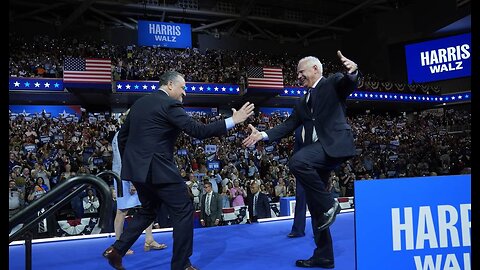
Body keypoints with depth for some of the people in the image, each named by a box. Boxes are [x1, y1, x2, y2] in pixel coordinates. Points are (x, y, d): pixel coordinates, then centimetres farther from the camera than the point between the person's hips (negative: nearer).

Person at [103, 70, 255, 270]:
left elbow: (122, 136, 18)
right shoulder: (170, 104, -10)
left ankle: (117, 250, 20)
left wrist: (129, 163, 26)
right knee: (184, 211, 2)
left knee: (148, 210, 24)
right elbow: (198, 131, -17)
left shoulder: (139, 103, 14)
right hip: (158, 169, -9)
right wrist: (233, 120, -15)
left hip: (137, 168, 9)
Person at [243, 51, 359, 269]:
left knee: (297, 161, -33)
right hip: (317, 152, 8)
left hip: (334, 144, -8)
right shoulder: (303, 103, 26)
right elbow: (287, 126, 20)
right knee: (314, 204, 8)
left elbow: (349, 84, -16)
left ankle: (328, 204, -14)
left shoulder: (334, 83, 6)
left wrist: (352, 71, -40)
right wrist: (262, 135, 7)